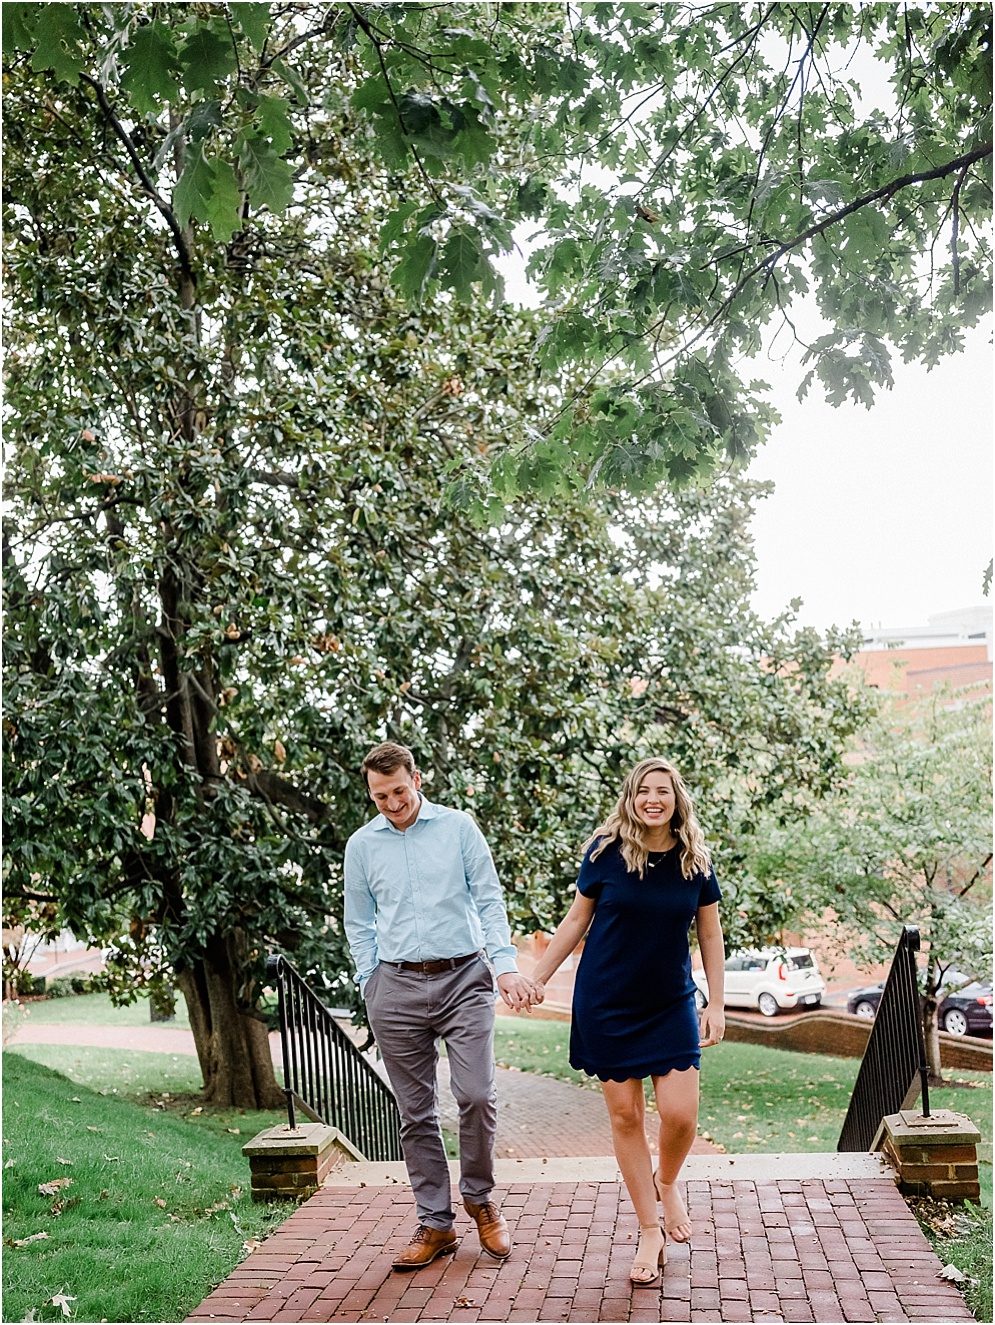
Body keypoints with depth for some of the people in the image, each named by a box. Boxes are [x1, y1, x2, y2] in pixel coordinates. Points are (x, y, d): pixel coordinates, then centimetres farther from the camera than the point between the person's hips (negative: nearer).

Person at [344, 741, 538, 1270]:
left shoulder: (458, 827, 2)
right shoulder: (361, 845, 7)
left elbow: (489, 900, 1)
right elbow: (360, 924, 14)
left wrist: (505, 964, -11)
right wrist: (370, 985, 5)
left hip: (464, 978, -2)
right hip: (398, 988, 2)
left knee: (477, 1095, -11)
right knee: (416, 1112, 5)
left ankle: (478, 1196, 15)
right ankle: (435, 1222, 18)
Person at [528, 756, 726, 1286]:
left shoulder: (695, 860, -3)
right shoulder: (606, 851, -8)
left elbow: (710, 936, 6)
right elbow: (576, 920, 3)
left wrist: (717, 1005, 3)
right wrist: (536, 979, 3)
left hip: (670, 1005, 1)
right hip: (606, 1004, -1)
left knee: (679, 1114, -7)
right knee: (625, 1115, 4)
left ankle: (666, 1182, 27)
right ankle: (650, 1231, 20)